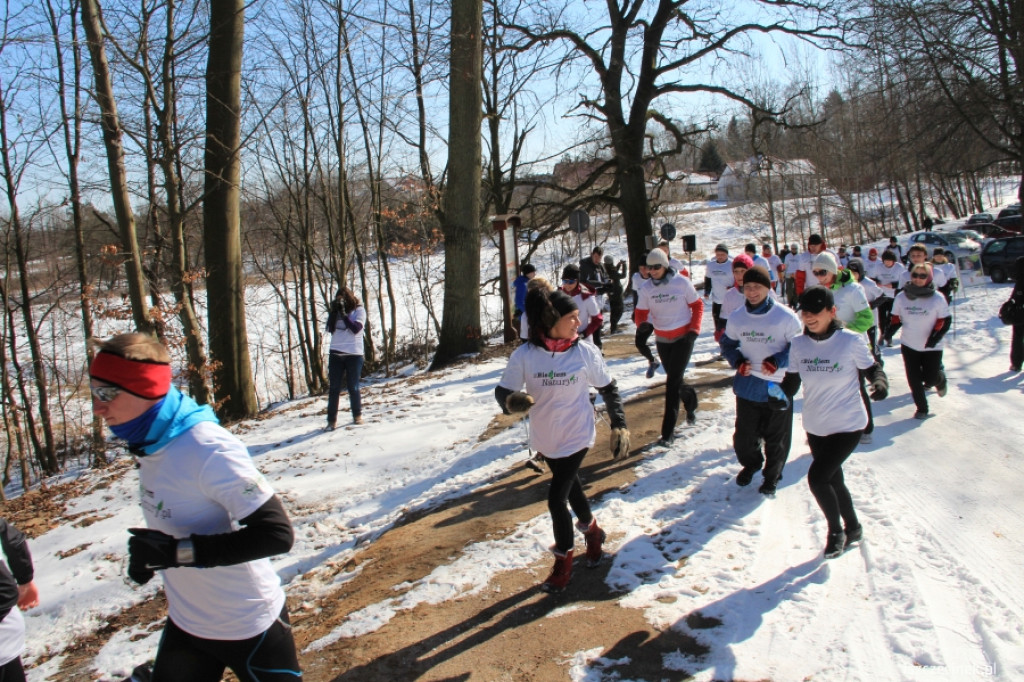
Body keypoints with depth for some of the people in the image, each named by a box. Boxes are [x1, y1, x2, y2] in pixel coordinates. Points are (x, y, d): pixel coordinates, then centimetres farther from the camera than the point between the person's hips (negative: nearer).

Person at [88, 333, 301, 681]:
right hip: (186, 623, 7)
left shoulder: (210, 450, -29)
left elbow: (276, 533, -30)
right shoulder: (150, 442, -4)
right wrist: (149, 552, -3)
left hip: (248, 626, -7)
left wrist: (178, 551, -31)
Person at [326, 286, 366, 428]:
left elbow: (356, 328, -14)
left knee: (353, 387, 3)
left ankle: (357, 415, 21)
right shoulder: (336, 310, 10)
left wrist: (343, 314, -18)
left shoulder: (359, 310, 0)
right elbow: (330, 328, -1)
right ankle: (332, 420, 4)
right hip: (336, 353, 3)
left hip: (354, 354, -3)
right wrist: (334, 312, -11)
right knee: (334, 388, 1)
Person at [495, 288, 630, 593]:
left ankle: (563, 560, 19)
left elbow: (608, 388, -1)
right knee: (570, 487, 23)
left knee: (556, 498, -5)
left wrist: (619, 425, -5)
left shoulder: (585, 352, -15)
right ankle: (592, 530, 51)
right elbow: (502, 391, -10)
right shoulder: (524, 356, -16)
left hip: (576, 437, -2)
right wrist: (512, 400, -33)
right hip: (545, 439, 3)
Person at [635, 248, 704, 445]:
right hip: (662, 340, 4)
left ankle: (668, 431, -7)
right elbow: (641, 313, 3)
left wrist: (694, 329, -10)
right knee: (674, 379, 15)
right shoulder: (646, 289, -1)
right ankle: (690, 400, 50)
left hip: (683, 337, -4)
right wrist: (643, 326, -19)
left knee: (673, 381, -10)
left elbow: (697, 305, -1)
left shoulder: (682, 282, -10)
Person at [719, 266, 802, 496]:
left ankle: (772, 476, 36)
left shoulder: (785, 317, -14)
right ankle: (750, 464, 43)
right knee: (744, 435, 12)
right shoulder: (736, 317, -2)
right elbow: (728, 343, 12)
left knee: (776, 438, 12)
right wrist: (737, 361, -7)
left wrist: (778, 361, -21)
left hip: (778, 386, -3)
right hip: (747, 385, 3)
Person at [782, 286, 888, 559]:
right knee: (833, 480, 19)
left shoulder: (851, 341, -16)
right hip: (815, 427, 5)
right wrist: (780, 395, -19)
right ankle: (853, 528, 44)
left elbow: (872, 369, -4)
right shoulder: (798, 344, -5)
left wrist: (880, 383, -25)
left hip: (847, 426, -5)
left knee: (816, 477, -15)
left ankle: (836, 530, 13)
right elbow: (791, 381, 1)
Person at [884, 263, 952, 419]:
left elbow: (945, 321, -6)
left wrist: (935, 337, -20)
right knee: (914, 379, 2)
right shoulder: (901, 297, -2)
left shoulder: (937, 299, -9)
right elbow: (895, 318, 6)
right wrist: (889, 331, -12)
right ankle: (922, 409, 18)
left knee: (930, 378, 2)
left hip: (931, 347, -2)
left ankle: (941, 380, 40)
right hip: (909, 345, 2)